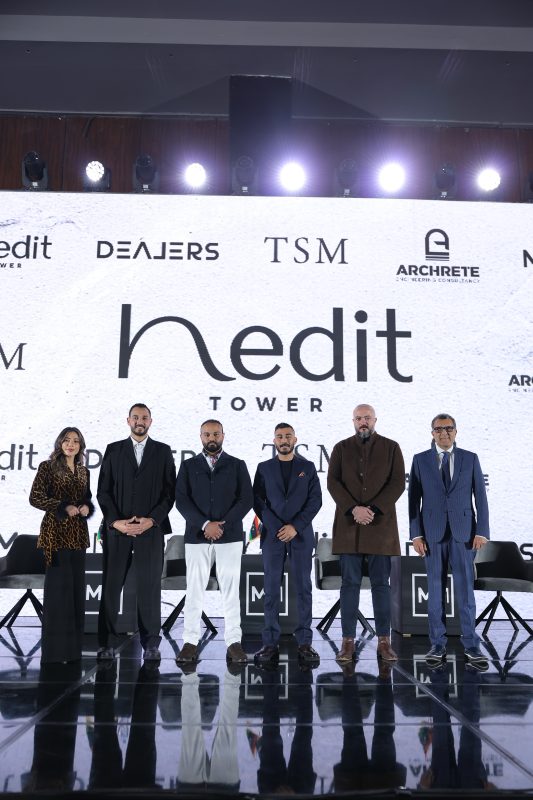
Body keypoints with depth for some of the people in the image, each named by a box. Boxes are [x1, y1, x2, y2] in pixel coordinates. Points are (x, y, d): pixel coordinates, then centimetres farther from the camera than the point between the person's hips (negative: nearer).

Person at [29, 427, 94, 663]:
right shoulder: (48, 467, -3)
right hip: (56, 532, -5)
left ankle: (73, 644, 16)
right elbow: (35, 497, -8)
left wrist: (87, 507, -2)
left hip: (78, 534, 6)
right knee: (58, 585, -4)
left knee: (76, 585, 7)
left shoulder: (84, 472, 13)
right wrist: (63, 507, -16)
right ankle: (55, 646, 5)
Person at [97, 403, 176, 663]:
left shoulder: (163, 451, 7)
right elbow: (103, 491, 3)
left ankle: (150, 644, 10)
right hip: (116, 528, 1)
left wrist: (152, 520, -10)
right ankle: (107, 643, 13)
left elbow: (170, 491, 3)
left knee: (149, 587, 1)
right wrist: (116, 521, -9)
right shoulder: (113, 450, 8)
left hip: (151, 528, -1)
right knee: (111, 586, 3)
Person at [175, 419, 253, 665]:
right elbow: (181, 500, -2)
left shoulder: (237, 465, 7)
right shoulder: (188, 466, 7)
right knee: (194, 591, 3)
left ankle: (234, 642, 9)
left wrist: (223, 524, -12)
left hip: (230, 536, 0)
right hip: (196, 536, 0)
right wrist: (205, 524, -14)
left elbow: (246, 499, -1)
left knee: (231, 591, 3)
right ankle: (190, 642, 10)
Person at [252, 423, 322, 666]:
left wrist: (295, 526, -10)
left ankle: (305, 643, 6)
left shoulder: (307, 467, 8)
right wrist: (276, 528, -8)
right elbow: (257, 501, 2)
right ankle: (270, 643, 5)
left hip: (301, 535, 0)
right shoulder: (264, 468, 8)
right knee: (271, 590, 0)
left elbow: (315, 500, 1)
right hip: (272, 535, 0)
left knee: (303, 588, 1)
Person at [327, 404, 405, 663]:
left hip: (380, 524, 0)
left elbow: (398, 482, -4)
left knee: (381, 583, 4)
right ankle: (348, 641, 8)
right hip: (348, 525, 0)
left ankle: (384, 641, 11)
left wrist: (374, 509, -14)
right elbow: (333, 482, -3)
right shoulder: (341, 448, 7)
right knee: (350, 583, 2)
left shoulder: (391, 447, 6)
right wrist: (353, 509, -16)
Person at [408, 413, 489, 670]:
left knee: (465, 589, 1)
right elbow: (414, 499, 2)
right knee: (435, 589, 5)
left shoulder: (470, 459, 6)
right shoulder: (420, 460, 4)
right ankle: (438, 645, 12)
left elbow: (480, 497, 3)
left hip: (463, 531, 0)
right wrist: (416, 534, -4)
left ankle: (471, 646, 8)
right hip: (433, 533, 0)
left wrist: (482, 531, -5)